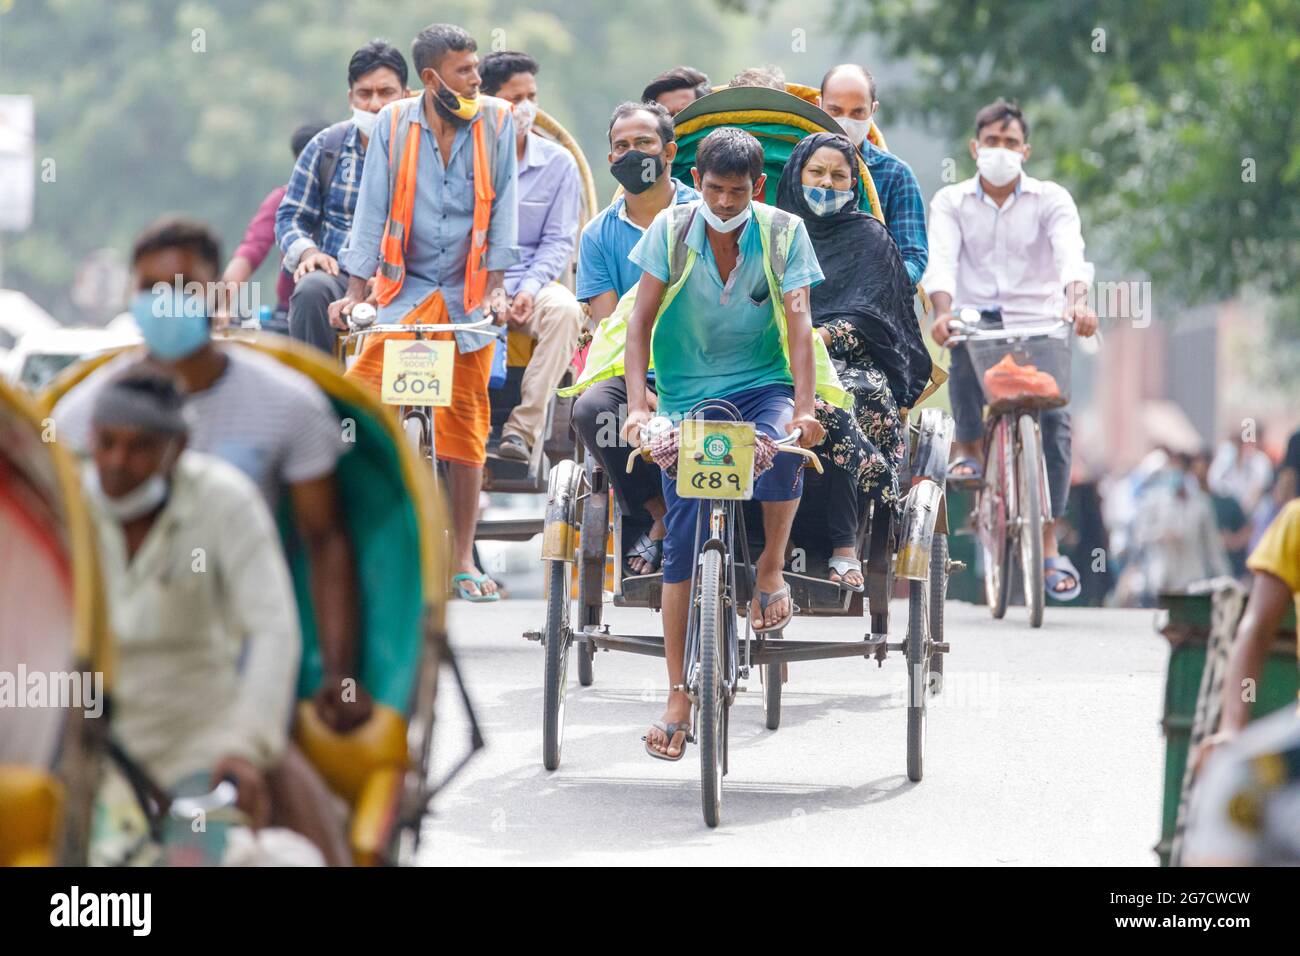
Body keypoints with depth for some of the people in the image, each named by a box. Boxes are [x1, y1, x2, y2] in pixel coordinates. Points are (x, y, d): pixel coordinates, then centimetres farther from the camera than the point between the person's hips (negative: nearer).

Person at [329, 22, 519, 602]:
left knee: (465, 423, 3)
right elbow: (373, 206, -3)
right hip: (402, 288, 0)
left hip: (468, 294, 0)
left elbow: (502, 206, -1)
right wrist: (357, 290, -8)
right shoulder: (394, 123, -4)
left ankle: (463, 561, 9)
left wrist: (495, 286, -7)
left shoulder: (496, 121, -2)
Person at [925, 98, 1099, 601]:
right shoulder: (952, 201, 4)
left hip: (1037, 321, 0)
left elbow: (1071, 253, -17)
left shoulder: (1051, 199, 1)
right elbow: (941, 258, -12)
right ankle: (968, 446, -11)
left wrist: (1077, 300, -38)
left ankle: (1049, 547, -10)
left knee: (1052, 418, -17)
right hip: (977, 317, 0)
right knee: (964, 342, -36)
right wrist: (943, 309, -33)